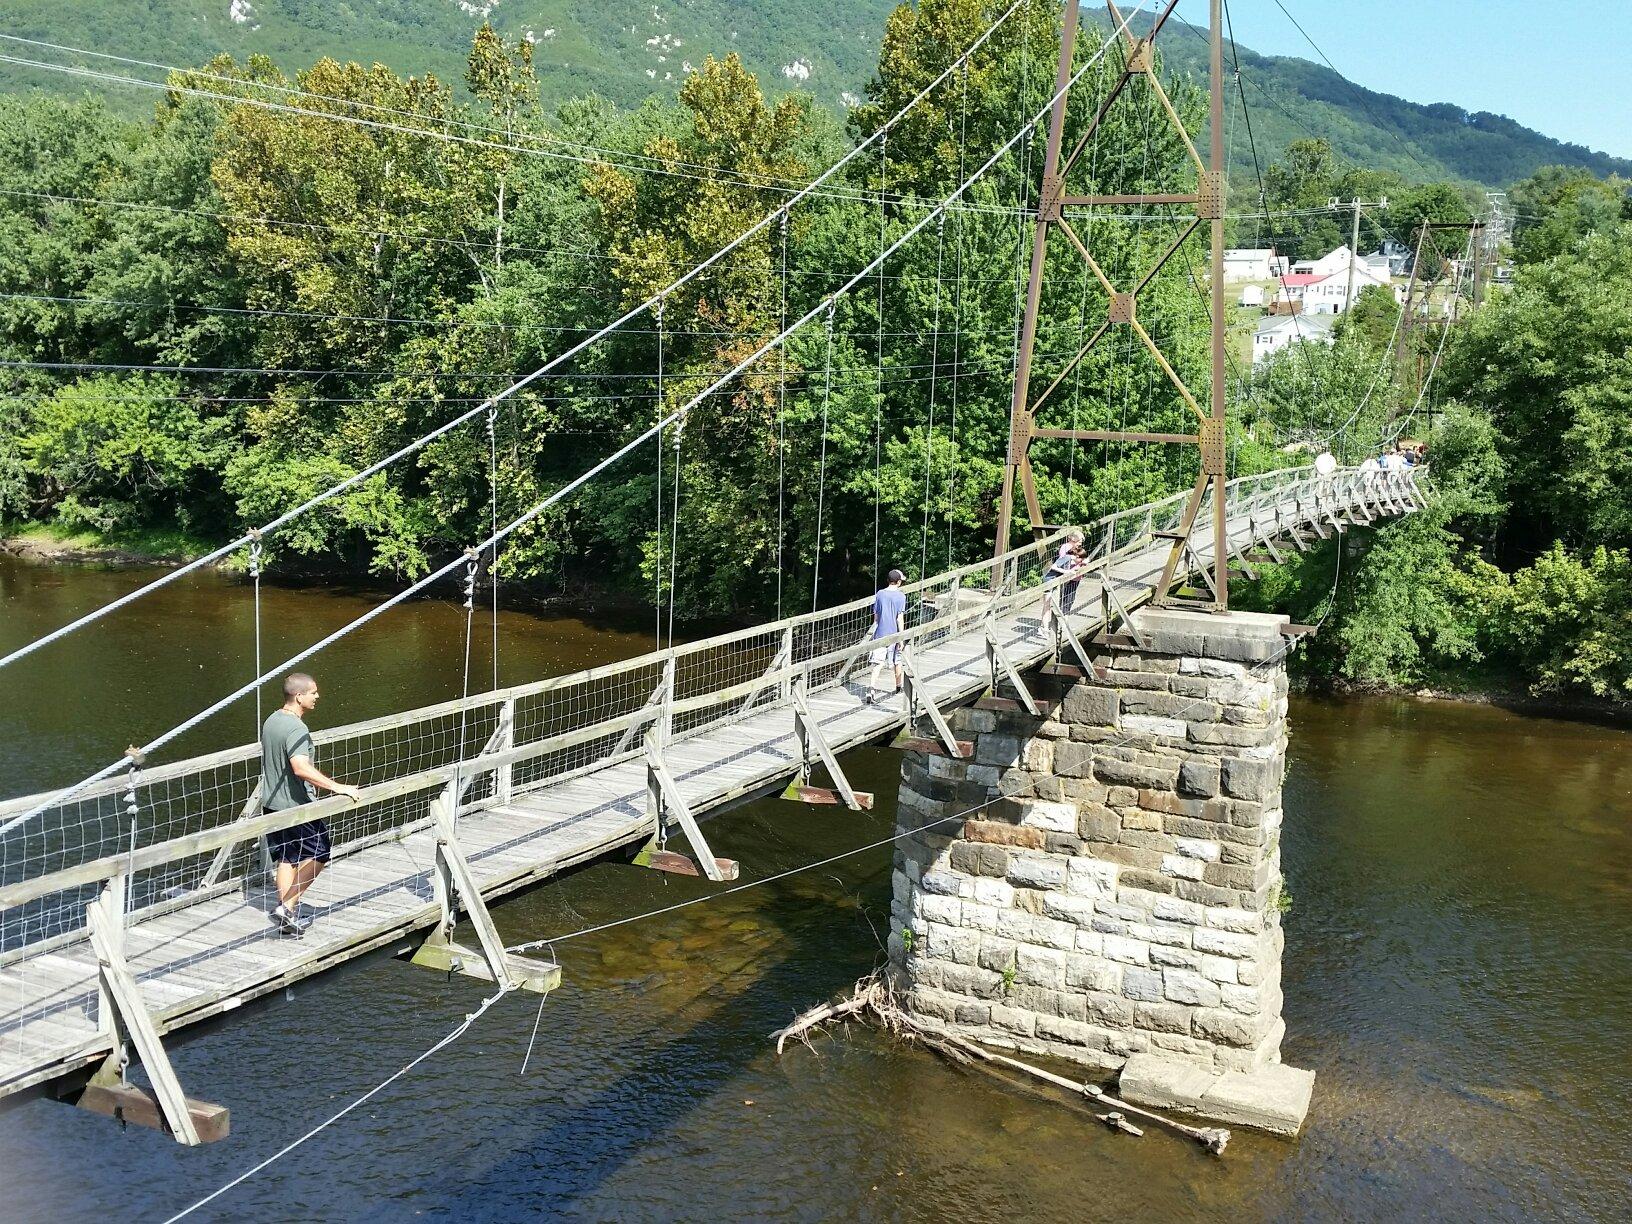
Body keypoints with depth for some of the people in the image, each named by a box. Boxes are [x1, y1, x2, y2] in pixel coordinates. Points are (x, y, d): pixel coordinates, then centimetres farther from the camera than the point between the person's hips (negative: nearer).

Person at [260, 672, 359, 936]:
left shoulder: (271, 721, 7)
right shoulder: (296, 729, -24)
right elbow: (301, 768, -37)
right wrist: (336, 786, -37)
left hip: (272, 803, 9)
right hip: (296, 805, -9)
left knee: (285, 858, 15)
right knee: (318, 854, 4)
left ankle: (288, 917, 20)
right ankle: (288, 906, 0)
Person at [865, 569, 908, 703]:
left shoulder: (880, 594, 4)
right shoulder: (900, 596, -7)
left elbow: (875, 616, 9)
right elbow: (900, 618, -11)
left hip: (880, 634, 2)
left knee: (878, 663, -4)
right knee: (897, 662, 18)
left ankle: (872, 688, -22)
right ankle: (898, 687, 34)